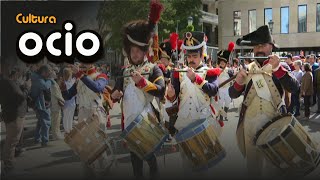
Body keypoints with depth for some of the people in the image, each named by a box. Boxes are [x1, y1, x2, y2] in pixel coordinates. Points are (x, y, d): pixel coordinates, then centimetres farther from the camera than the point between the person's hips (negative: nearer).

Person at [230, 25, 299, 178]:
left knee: (272, 161, 10)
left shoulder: (280, 68, 0)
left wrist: (277, 69, -28)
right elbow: (233, 94, 0)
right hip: (250, 121, 2)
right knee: (252, 159, 14)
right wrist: (238, 83, -21)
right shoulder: (247, 69, 4)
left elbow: (294, 88, -17)